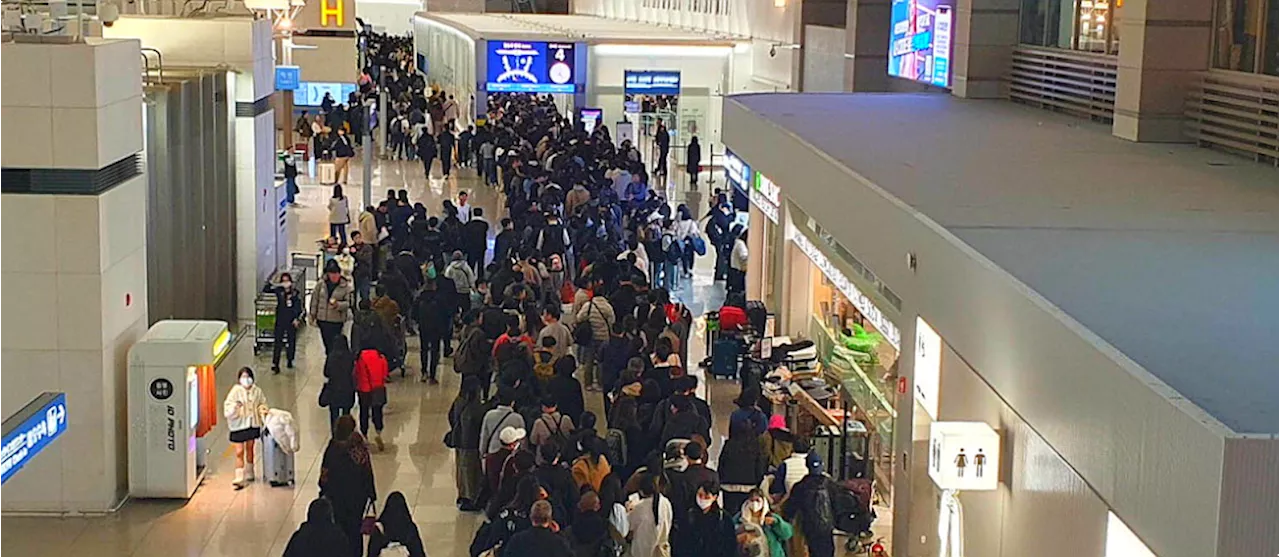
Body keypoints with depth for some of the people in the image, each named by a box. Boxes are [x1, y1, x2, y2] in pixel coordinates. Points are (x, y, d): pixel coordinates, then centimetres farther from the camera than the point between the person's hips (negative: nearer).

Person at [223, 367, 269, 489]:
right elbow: (227, 410, -15)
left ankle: (249, 473, 36)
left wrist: (262, 410, -7)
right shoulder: (235, 391, -11)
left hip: (253, 424, 4)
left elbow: (262, 403, 14)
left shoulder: (257, 391, -1)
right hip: (238, 425, -4)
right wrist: (235, 407, -35)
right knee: (239, 452, -7)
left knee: (250, 448, 19)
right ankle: (239, 479, -9)